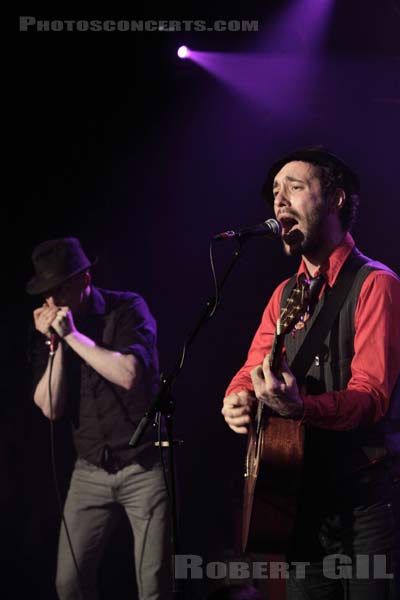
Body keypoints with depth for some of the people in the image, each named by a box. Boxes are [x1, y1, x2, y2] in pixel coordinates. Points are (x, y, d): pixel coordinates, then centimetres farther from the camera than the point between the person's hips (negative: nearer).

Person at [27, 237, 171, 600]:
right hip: (90, 472, 4)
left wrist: (73, 335, -18)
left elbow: (128, 375, -23)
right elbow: (50, 408, -4)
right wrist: (55, 343, -11)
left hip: (144, 466, -4)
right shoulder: (50, 326, 5)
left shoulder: (127, 309, -6)